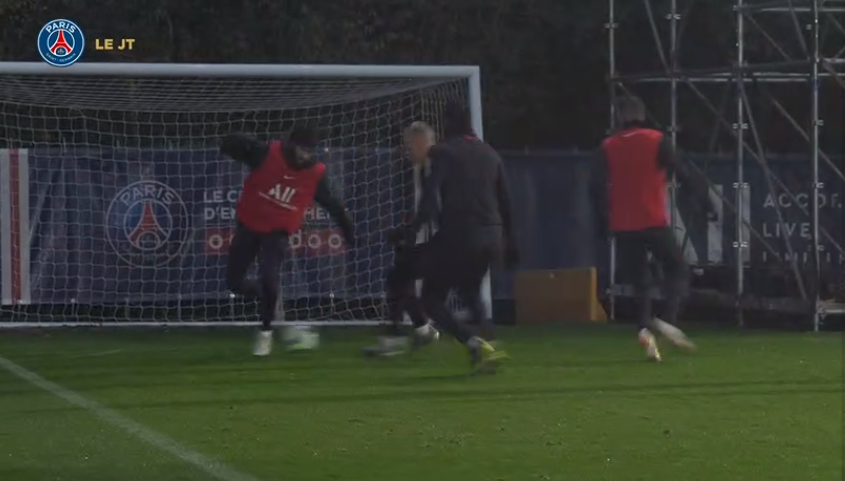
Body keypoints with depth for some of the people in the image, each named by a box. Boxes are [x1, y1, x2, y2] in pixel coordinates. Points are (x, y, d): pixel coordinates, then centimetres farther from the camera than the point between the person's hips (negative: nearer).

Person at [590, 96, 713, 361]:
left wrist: (603, 223, 8)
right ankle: (668, 320, -16)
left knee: (640, 280, 10)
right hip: (654, 221, -3)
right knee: (678, 270, 8)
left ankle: (645, 328, -12)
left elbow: (598, 187, 1)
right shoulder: (657, 141, 0)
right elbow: (683, 174, -5)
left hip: (624, 227, 3)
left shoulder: (608, 147, 6)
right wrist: (705, 202, 2)